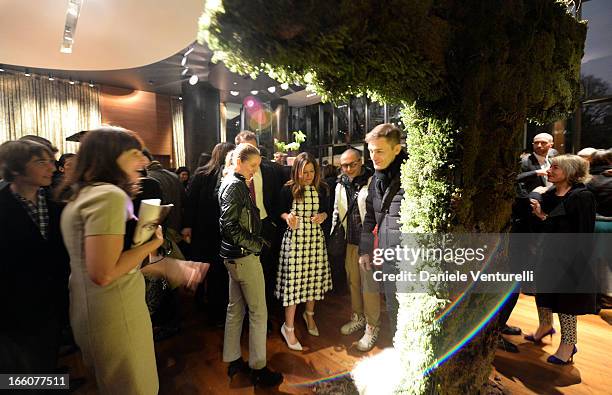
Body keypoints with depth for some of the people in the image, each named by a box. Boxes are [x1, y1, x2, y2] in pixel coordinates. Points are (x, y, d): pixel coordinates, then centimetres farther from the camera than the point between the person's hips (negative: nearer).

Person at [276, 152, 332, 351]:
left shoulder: (321, 189, 1)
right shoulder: (288, 189, -8)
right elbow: (280, 211, 2)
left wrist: (323, 216, -9)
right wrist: (287, 216, -18)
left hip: (315, 238, 4)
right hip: (294, 238, -3)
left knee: (313, 278, 15)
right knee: (293, 280, -2)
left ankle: (309, 314, 42)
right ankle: (288, 327, 16)